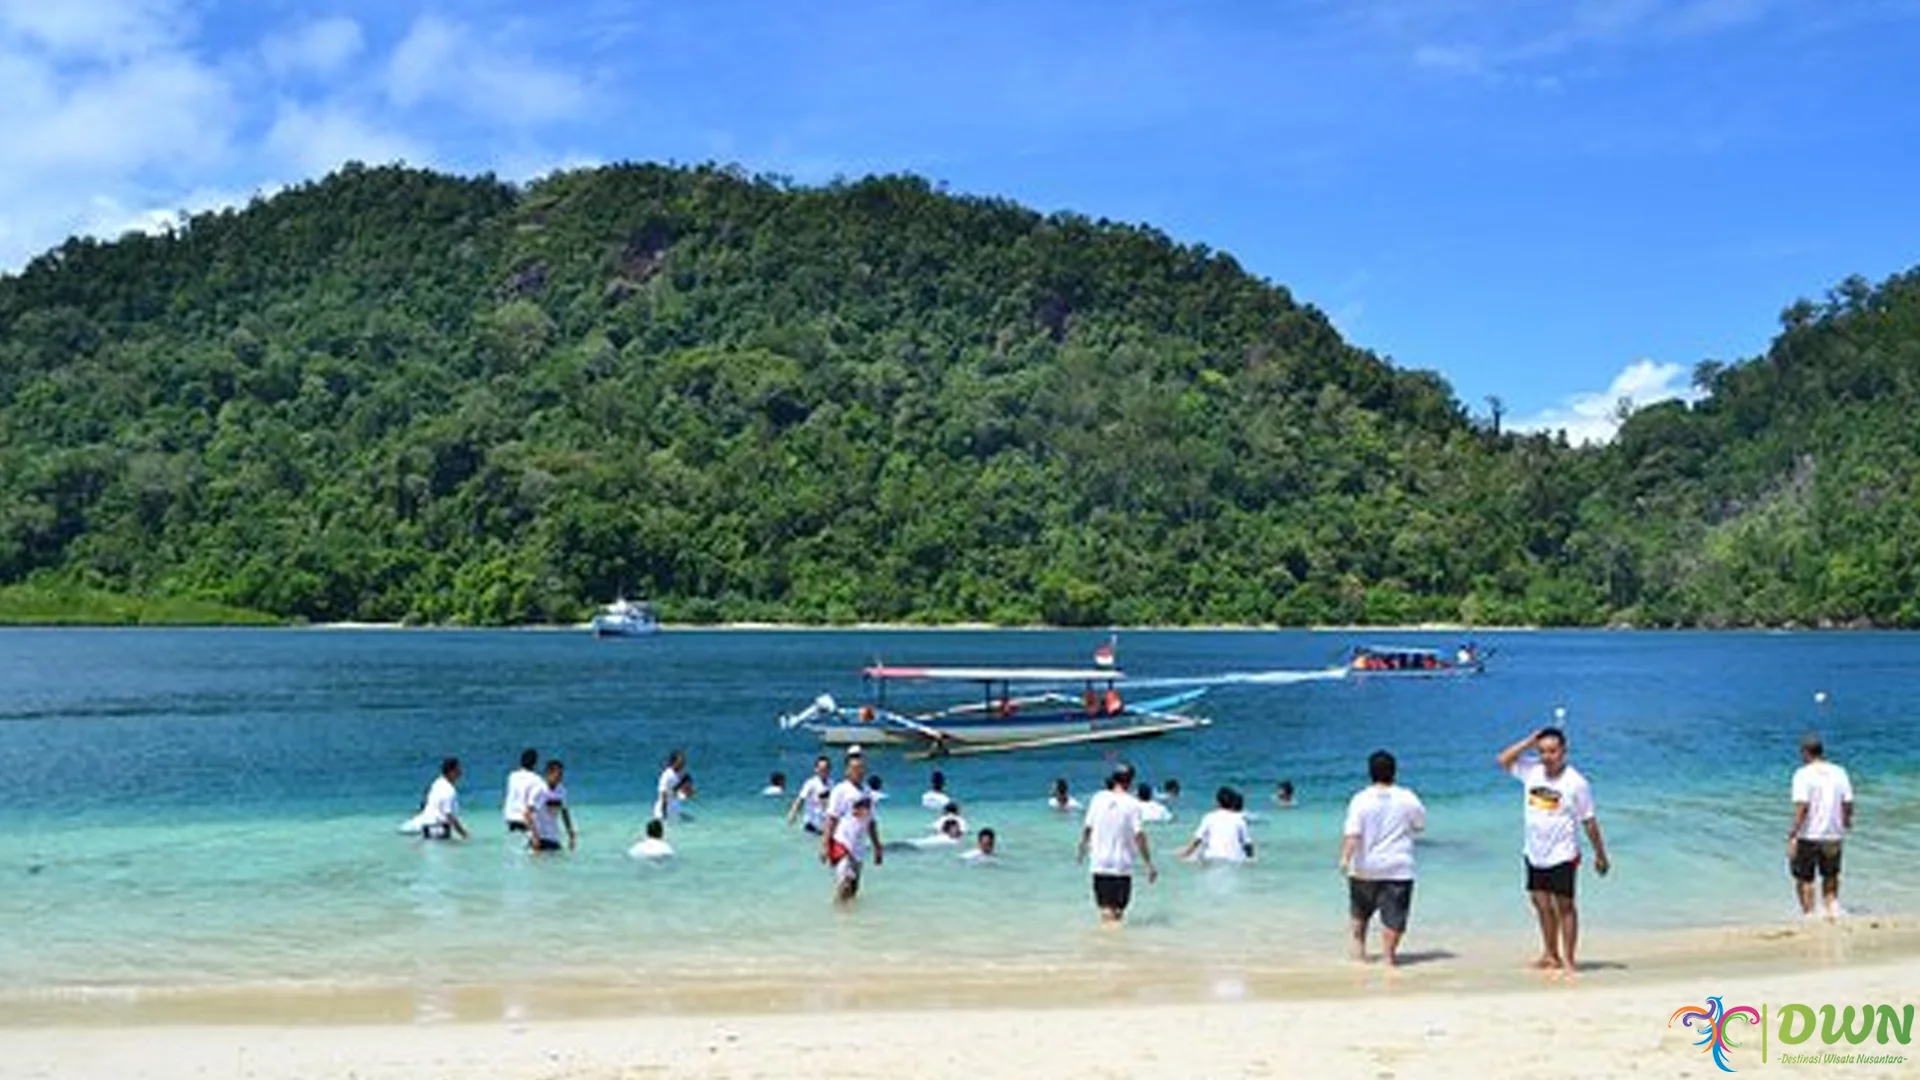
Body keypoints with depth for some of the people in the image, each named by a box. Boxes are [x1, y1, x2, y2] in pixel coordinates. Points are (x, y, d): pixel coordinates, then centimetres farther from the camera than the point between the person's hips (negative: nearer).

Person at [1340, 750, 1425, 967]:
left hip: (1364, 869, 1)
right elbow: (1420, 824, 12)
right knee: (1394, 914, 2)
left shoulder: (1361, 799, -10)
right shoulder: (1407, 799, -4)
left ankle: (1359, 947, 26)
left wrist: (1345, 858, -23)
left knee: (1360, 911, 20)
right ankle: (1388, 953, -4)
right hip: (1398, 868, -1)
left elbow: (1352, 833, -20)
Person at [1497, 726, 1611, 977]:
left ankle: (1567, 960, 7)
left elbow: (1589, 821, -7)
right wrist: (1528, 742, -6)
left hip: (1562, 855, -5)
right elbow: (1504, 760, 4)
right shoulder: (1532, 772, 0)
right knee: (1542, 905, 13)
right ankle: (1550, 955, 26)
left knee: (1564, 906, 1)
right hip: (1534, 854, 5)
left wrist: (1600, 854, -3)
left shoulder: (1576, 782, -13)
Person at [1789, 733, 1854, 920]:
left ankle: (1809, 914, 12)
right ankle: (1833, 908, 15)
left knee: (1804, 878, 10)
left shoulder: (1803, 774, -12)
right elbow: (1848, 804, 2)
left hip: (1808, 836, -5)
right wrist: (1846, 821, 21)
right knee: (1831, 876, 24)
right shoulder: (1839, 772, 1)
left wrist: (1793, 835, -18)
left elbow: (1801, 806, -20)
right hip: (1833, 835, 5)